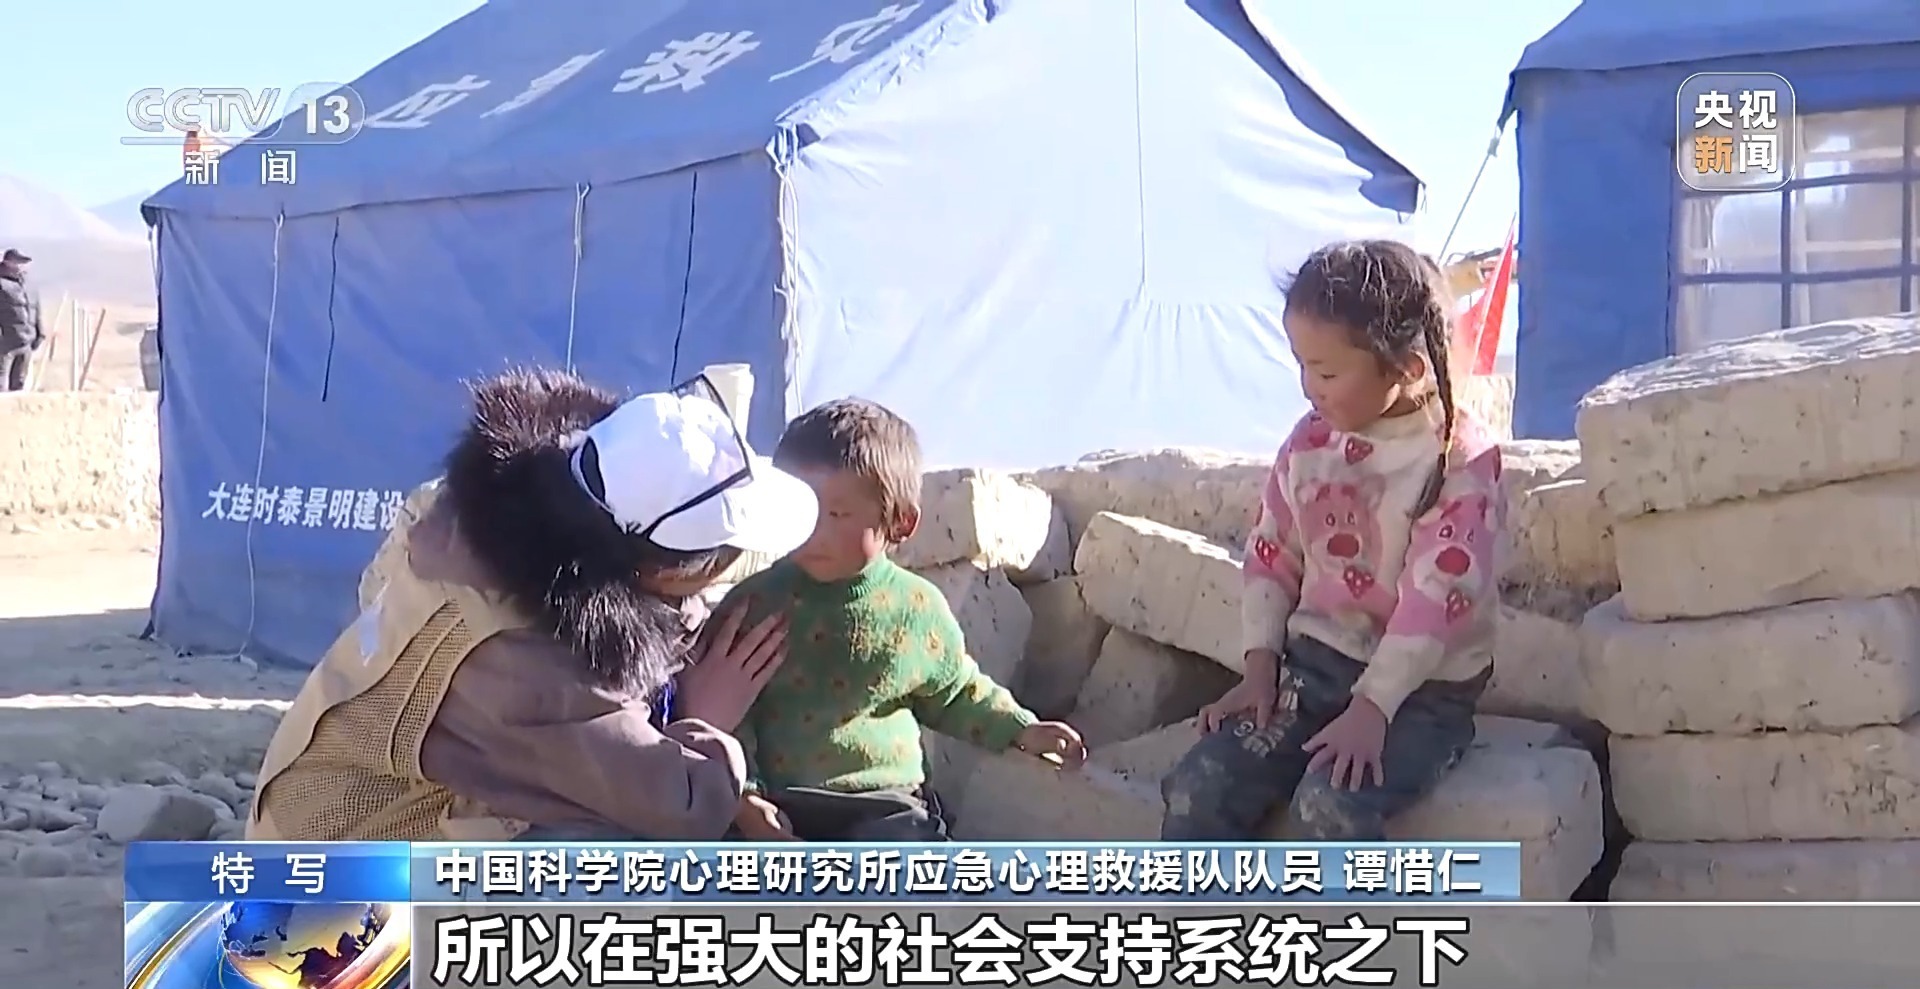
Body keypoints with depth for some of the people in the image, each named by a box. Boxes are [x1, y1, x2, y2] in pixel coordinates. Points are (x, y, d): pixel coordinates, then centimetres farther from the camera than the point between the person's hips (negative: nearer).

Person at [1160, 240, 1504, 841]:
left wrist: (1370, 708, -26)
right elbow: (1271, 557, 10)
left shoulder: (1461, 461, -14)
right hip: (1314, 662, 6)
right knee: (1201, 784, -14)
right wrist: (1260, 667, -1)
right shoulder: (1310, 443, 3)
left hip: (1422, 689, -5)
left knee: (1330, 806, -31)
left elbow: (1437, 598, -20)